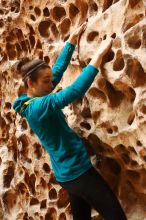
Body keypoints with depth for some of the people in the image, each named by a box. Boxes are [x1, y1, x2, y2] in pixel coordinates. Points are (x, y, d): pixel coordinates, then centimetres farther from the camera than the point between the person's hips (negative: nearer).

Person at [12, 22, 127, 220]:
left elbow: (59, 69, 10)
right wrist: (100, 54, -28)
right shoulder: (38, 107, -23)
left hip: (69, 171, 10)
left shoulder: (32, 101, 4)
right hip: (77, 170, -10)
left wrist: (73, 39, 12)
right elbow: (75, 91, -33)